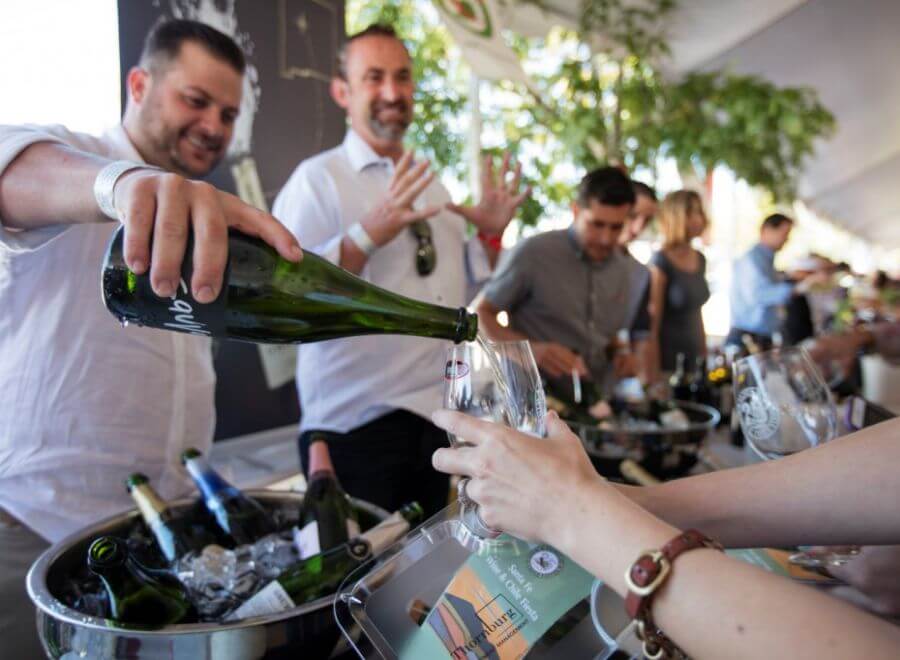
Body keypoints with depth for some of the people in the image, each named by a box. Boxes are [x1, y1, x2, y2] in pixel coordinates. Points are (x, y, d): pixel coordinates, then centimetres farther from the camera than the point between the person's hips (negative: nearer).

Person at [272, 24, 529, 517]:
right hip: (355, 425, -7)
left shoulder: (430, 185, 13)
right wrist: (368, 234, -30)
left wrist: (490, 233, 2)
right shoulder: (317, 179, -9)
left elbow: (463, 293, 17)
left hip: (436, 419, 7)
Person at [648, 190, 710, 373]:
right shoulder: (661, 262, -13)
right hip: (668, 357, -7)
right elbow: (653, 320, -14)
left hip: (693, 353, 7)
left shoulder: (700, 259, 8)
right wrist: (654, 369, -16)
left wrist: (704, 353, 16)